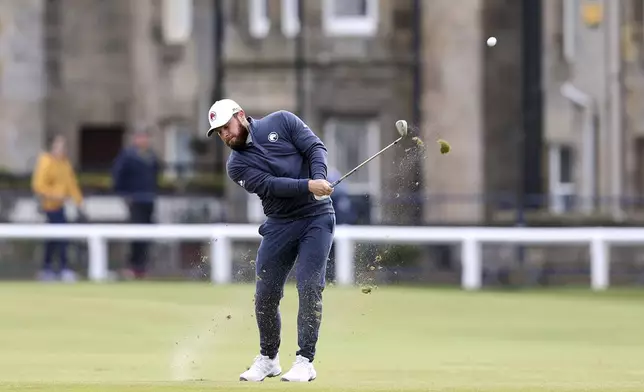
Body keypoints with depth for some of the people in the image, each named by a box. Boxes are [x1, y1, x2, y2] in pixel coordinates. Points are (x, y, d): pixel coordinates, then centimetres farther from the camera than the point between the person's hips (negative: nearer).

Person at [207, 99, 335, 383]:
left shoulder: (281, 122, 0)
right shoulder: (237, 165, 0)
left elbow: (315, 148, -5)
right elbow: (269, 186, -14)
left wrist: (320, 180, -24)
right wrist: (309, 186, -28)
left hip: (316, 217, -3)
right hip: (280, 224, 3)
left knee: (309, 288, -11)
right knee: (265, 295, 1)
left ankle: (305, 361, -8)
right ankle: (268, 359, 19)